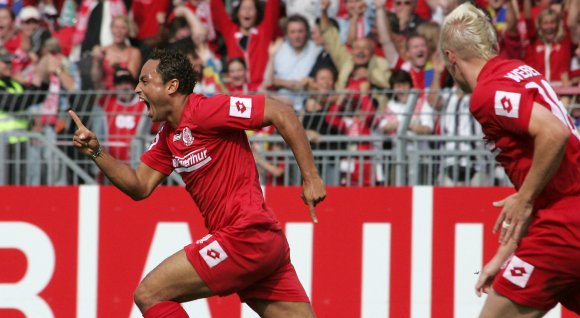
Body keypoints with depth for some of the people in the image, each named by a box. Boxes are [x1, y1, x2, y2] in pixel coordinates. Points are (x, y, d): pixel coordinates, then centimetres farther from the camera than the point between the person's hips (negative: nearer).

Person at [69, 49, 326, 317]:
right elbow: (140, 187, 17)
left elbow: (281, 114, -14)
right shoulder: (168, 136, 17)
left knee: (148, 294, -5)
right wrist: (95, 152, 4)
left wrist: (310, 177, -14)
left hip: (245, 236, -9)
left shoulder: (204, 111, -11)